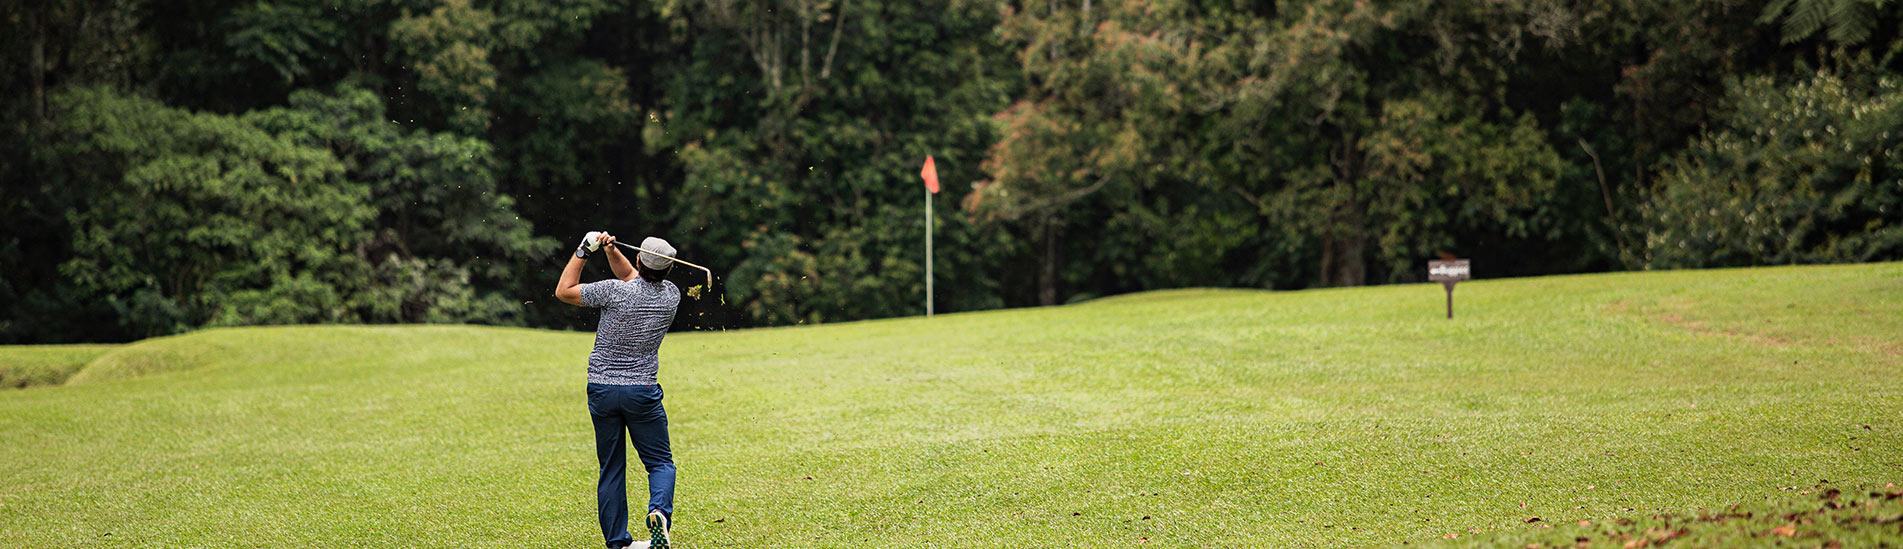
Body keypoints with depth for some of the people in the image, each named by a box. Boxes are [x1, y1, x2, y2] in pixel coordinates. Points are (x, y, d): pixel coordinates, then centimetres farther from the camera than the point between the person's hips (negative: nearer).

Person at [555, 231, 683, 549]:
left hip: (601, 389, 0)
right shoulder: (671, 296, 0)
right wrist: (611, 250, 6)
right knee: (660, 462, 8)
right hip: (643, 391, 0)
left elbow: (563, 291, 0)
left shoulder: (616, 291, -12)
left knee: (611, 469, 8)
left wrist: (584, 251, 3)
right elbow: (633, 277, 18)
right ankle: (659, 511, -21)